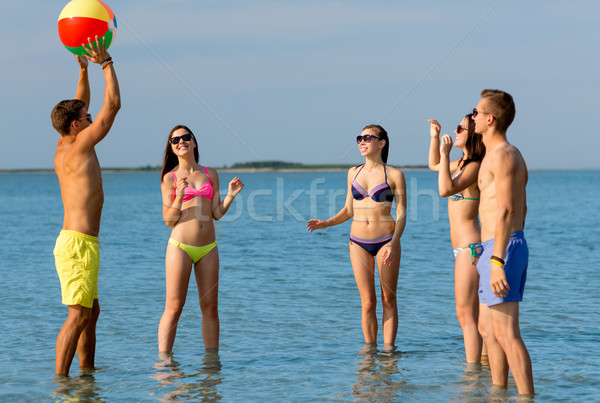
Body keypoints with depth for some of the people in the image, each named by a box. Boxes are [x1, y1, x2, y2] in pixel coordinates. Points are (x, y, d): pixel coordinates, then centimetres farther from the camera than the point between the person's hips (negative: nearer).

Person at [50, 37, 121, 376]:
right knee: (79, 315, -11)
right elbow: (113, 104, -10)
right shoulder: (81, 145, -11)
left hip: (72, 242, 10)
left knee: (92, 310, 17)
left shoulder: (63, 149, 13)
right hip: (80, 243, -10)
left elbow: (80, 105, 26)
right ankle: (61, 379, -14)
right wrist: (106, 63, -4)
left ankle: (87, 371, 22)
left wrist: (84, 69, 21)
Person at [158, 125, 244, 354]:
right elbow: (169, 219, -2)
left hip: (208, 248, 4)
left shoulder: (210, 174, 12)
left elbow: (217, 214, 11)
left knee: (210, 307, 5)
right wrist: (179, 197, -17)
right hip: (180, 246, -4)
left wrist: (230, 196, -5)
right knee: (174, 307, -5)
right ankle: (164, 359, -1)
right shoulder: (169, 178, 3)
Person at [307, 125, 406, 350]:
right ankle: (370, 348, 11)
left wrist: (393, 244, -17)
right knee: (367, 303, 3)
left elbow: (401, 214, -5)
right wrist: (326, 223, -1)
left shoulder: (394, 175, -3)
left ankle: (389, 347, 7)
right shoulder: (354, 173, 9)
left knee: (388, 300, 3)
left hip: (385, 240, -3)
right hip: (358, 242, 3)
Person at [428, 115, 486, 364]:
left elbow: (445, 189, -27)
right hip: (465, 248, 10)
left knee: (466, 314, -9)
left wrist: (445, 154, -22)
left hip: (470, 247, -10)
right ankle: (478, 364, 18)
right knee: (468, 314, 13)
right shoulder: (464, 163, 14)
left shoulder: (475, 167, -15)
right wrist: (434, 137, 17)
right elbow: (434, 165, 31)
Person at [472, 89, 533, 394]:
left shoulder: (502, 155, -13)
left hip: (500, 249, -11)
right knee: (487, 328, 17)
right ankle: (498, 391, 23)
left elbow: (506, 210, -22)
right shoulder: (513, 155, 19)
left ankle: (528, 396, -12)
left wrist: (497, 260, -26)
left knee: (506, 333, -11)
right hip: (513, 244, 11)